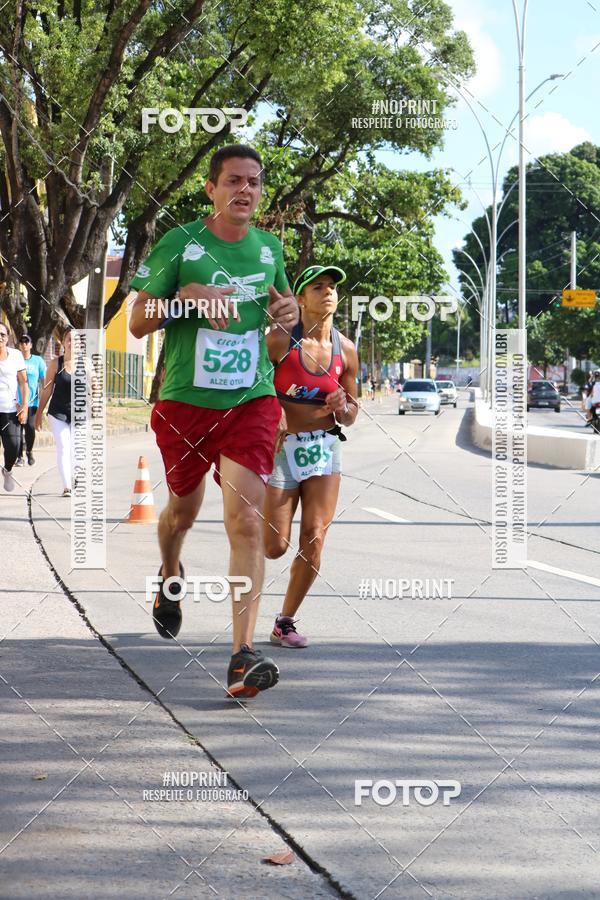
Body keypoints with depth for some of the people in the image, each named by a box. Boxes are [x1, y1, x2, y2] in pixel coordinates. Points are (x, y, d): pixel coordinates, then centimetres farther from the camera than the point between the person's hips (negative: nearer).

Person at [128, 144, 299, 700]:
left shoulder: (269, 248, 6)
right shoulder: (179, 244, -4)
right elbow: (138, 324, -2)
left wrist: (285, 317, 1)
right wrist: (186, 298, -20)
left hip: (251, 400, 1)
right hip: (185, 401, -1)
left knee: (247, 520, -13)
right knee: (183, 509, 17)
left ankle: (243, 656, -17)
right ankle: (170, 577, 54)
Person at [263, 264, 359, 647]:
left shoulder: (346, 350, 4)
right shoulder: (281, 341, -9)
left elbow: (351, 414, 14)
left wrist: (343, 407, -8)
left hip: (325, 447, 3)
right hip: (282, 445, -3)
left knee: (314, 539, -7)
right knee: (275, 547, -4)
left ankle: (285, 622, 8)